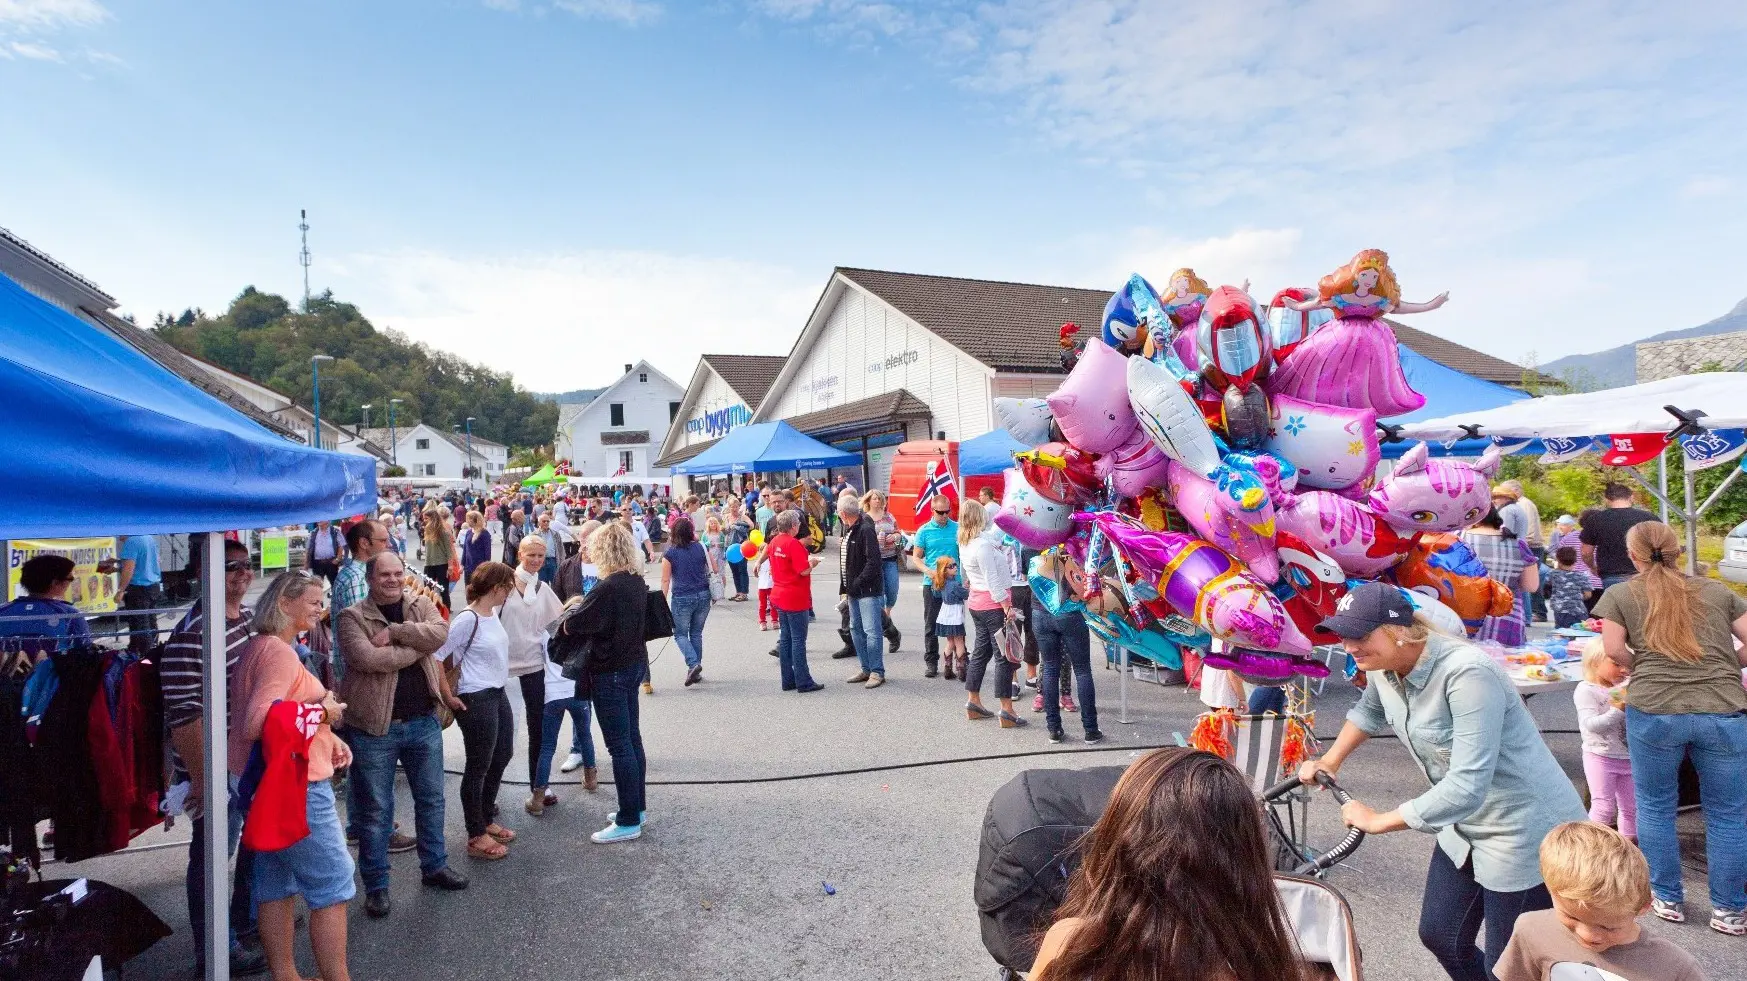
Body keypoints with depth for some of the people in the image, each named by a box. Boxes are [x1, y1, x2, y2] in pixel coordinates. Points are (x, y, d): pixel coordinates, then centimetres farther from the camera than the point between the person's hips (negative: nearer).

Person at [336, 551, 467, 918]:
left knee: (431, 798, 17)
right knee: (375, 810, 8)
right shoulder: (352, 617, -8)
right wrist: (416, 646, -16)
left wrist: (393, 632, -22)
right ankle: (375, 885, 23)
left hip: (423, 721, 4)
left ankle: (434, 866, 35)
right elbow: (367, 658, -24)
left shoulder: (421, 605, 3)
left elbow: (439, 633, -17)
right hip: (374, 726, -4)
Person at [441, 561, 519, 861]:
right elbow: (436, 656, -21)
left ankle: (486, 819, 39)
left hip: (498, 694, 9)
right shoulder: (467, 619, -20)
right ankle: (476, 838, 18)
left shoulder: (492, 613, 5)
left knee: (502, 756, 21)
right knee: (478, 766, 3)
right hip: (476, 700, -9)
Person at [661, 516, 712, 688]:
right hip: (703, 596, 3)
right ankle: (696, 672, 18)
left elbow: (665, 580, -5)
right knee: (696, 633, 15)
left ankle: (693, 664, -10)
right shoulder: (701, 547, 1)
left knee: (680, 634, 10)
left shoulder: (669, 553, -6)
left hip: (682, 598, -3)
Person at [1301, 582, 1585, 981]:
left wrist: (1378, 821, -27)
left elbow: (1467, 786, -35)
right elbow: (1370, 711, 18)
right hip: (1466, 826, 8)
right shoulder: (1384, 666, -8)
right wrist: (1330, 761, 19)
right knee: (1439, 937, 16)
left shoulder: (1467, 674, -32)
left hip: (1527, 835, -8)